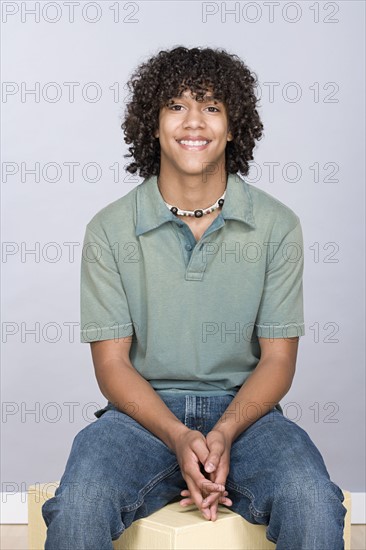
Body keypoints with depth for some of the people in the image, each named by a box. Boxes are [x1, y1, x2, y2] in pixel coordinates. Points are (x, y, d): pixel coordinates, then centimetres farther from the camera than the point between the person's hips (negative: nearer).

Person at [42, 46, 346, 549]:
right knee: (77, 509, -30)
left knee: (314, 507, -29)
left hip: (243, 410, 1)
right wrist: (179, 438, -19)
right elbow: (112, 363, -2)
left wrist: (224, 434, -17)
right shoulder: (110, 229, 0)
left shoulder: (277, 226, 1)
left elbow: (278, 359, 1)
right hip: (143, 410, 0)